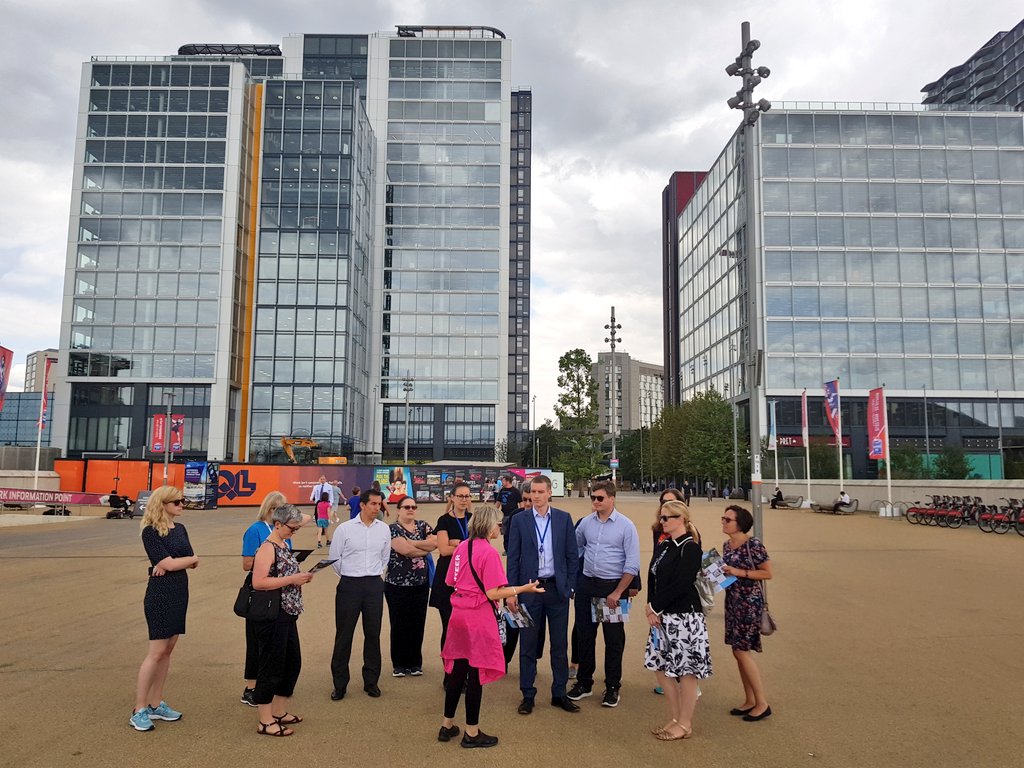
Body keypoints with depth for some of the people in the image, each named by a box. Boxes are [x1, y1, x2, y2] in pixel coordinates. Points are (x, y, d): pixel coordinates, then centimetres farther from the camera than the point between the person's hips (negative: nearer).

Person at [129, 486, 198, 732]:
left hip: (179, 593, 7)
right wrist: (192, 558, -2)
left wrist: (171, 564, -14)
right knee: (157, 651, -5)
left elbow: (191, 563, 4)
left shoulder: (180, 529, 11)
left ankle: (156, 704, 20)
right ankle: (139, 711, 4)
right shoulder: (150, 532, -10)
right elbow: (168, 563, -18)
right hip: (160, 594, -7)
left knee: (168, 649, 11)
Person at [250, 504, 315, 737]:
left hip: (287, 615, 10)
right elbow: (258, 582, -25)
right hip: (271, 615, -10)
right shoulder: (267, 548, -15)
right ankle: (265, 722, 12)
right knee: (271, 665, 0)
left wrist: (301, 578, 6)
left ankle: (278, 712, 31)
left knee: (292, 662, 16)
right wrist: (292, 579, -23)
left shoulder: (284, 545, 12)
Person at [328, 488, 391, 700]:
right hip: (349, 585, -2)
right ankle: (340, 684, 15)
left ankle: (371, 682, 21)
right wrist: (349, 575, 9)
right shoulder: (345, 528, -5)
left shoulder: (384, 529, 2)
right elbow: (335, 556, 3)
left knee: (373, 634, 9)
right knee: (343, 635, 3)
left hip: (374, 585, 2)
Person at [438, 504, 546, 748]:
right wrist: (524, 588, -11)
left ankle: (447, 726, 28)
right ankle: (471, 733, 17)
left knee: (456, 670, 17)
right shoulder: (489, 552, -17)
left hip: (458, 616, 7)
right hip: (479, 618, -7)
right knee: (475, 674, 5)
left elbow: (450, 581, 13)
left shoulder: (461, 547, 5)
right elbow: (493, 593, -18)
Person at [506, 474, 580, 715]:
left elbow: (572, 555, 4)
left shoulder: (564, 519, 2)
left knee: (560, 645, 9)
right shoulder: (519, 520, -1)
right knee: (528, 645, 7)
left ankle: (559, 694, 23)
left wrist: (569, 586, -1)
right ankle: (528, 695, 19)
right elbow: (513, 558, 0)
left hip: (557, 589, 1)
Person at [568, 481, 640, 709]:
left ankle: (612, 687, 22)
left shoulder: (626, 526, -9)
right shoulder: (586, 522, 2)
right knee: (584, 635, 11)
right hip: (586, 585, 4)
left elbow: (633, 564, -11)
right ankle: (584, 683, 27)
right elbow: (575, 547, 19)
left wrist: (618, 593, -14)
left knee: (614, 640, 7)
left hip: (613, 587, -4)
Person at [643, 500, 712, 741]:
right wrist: (652, 609, -3)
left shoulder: (690, 548, -12)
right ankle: (674, 718, 27)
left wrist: (655, 608, -11)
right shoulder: (663, 546, 11)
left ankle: (685, 724, 15)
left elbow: (680, 585, -18)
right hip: (663, 616, 8)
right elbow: (652, 578, 9)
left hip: (685, 616, -8)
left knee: (686, 670, 2)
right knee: (662, 667, 13)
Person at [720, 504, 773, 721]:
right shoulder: (727, 545, 8)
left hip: (750, 601, -8)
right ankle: (749, 701, 23)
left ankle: (762, 703, 7)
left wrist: (740, 572, -20)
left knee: (742, 650, -6)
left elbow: (768, 573, -14)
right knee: (738, 651, 11)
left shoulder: (753, 544, -15)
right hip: (732, 600, 8)